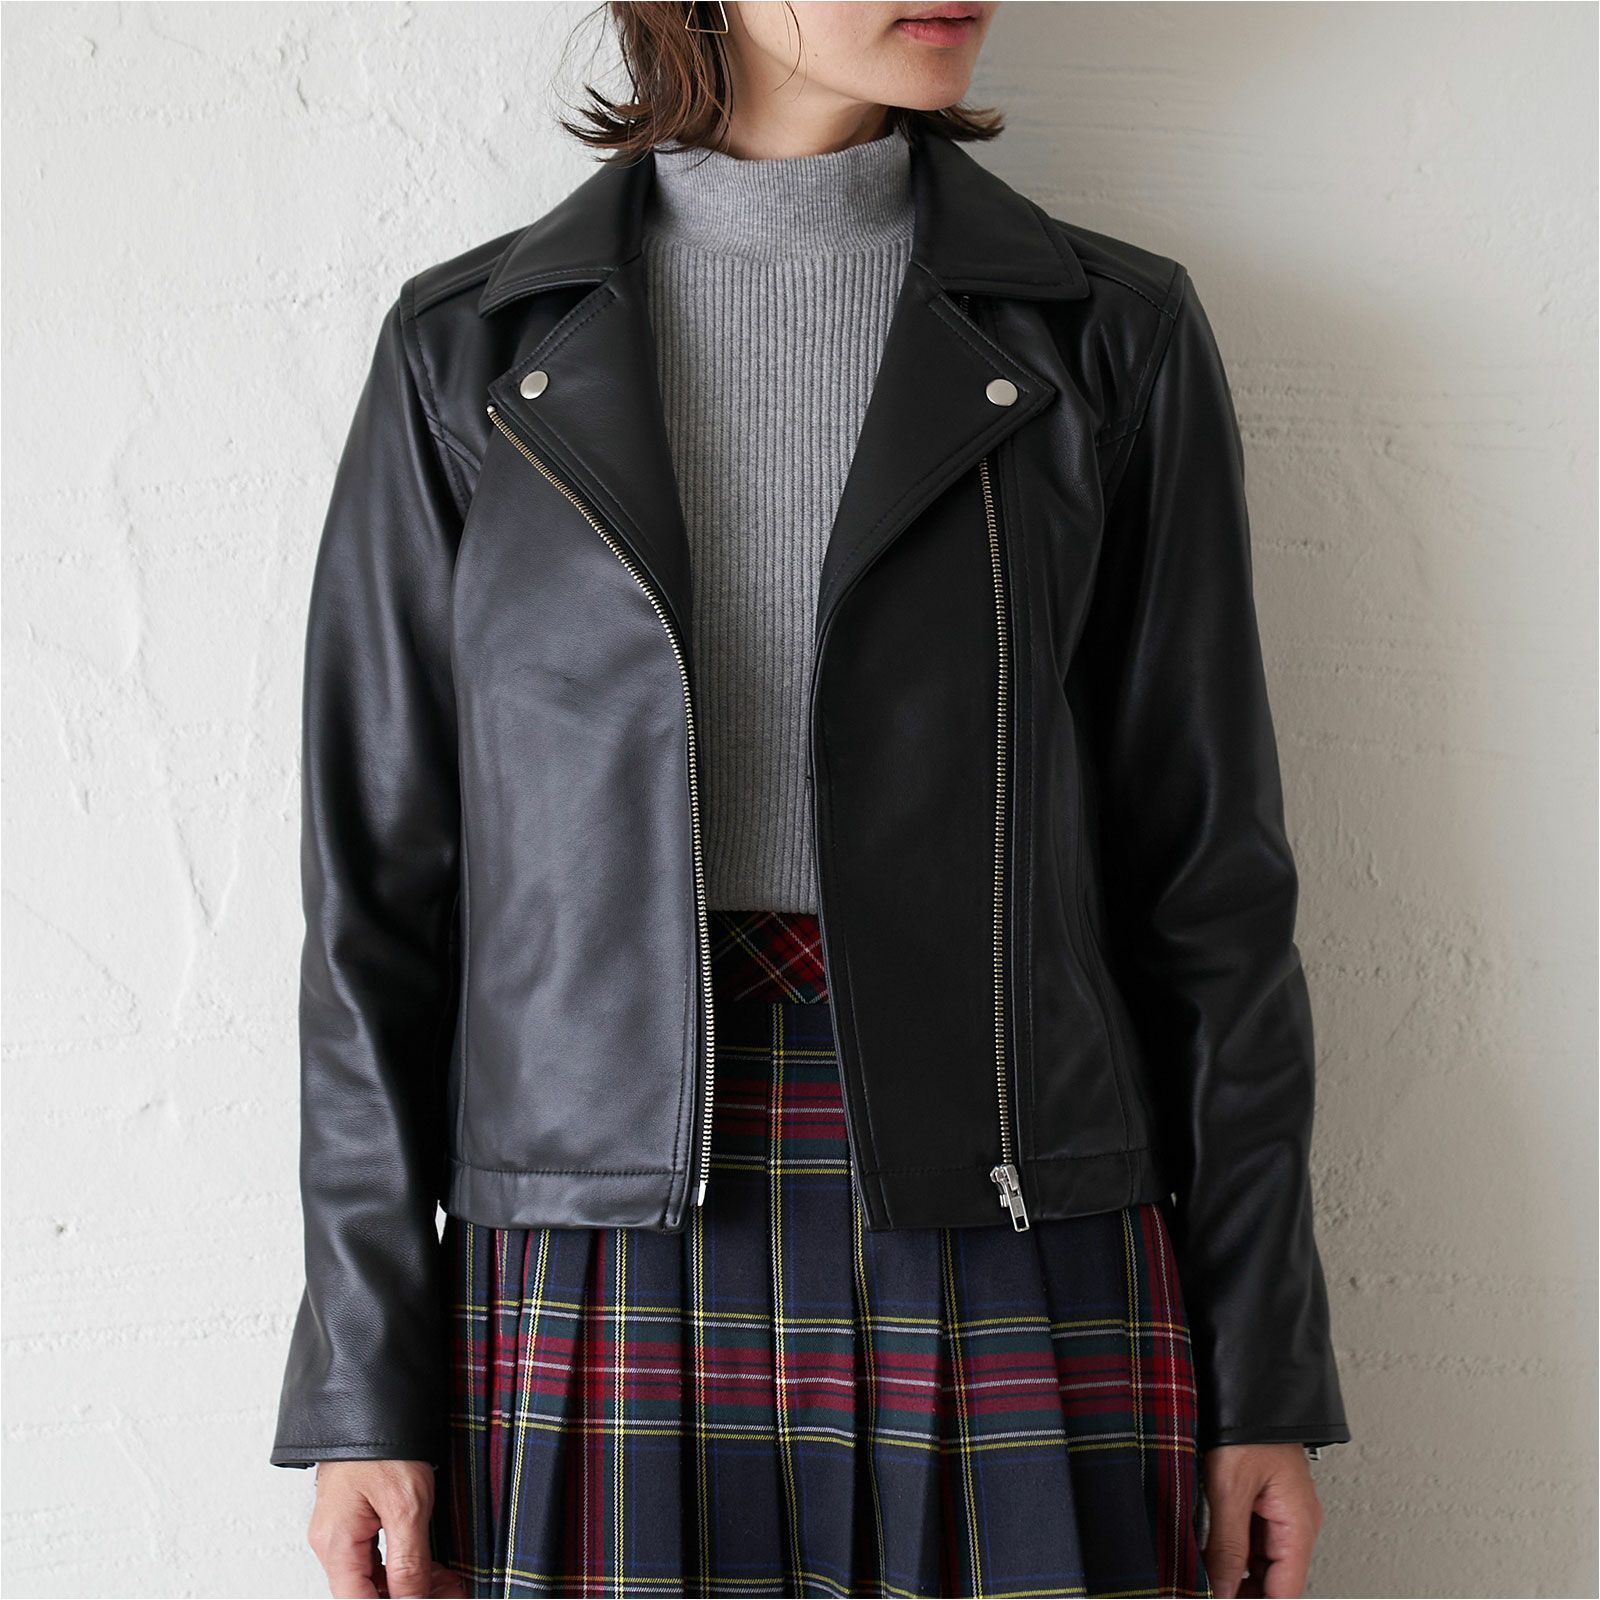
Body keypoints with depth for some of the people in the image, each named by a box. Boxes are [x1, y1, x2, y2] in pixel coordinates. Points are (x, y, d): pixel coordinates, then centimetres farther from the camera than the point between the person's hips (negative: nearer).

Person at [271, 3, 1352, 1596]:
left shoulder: (1109, 333, 4)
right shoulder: (466, 347, 4)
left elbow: (1209, 876, 4)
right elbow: (378, 886, 4)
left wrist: (1267, 1377, 2)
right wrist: (362, 1383, 1)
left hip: (1012, 1267, 0)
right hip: (607, 1272, 1)